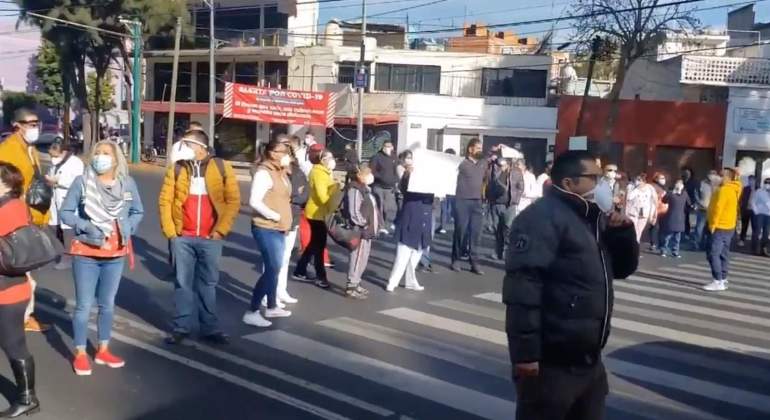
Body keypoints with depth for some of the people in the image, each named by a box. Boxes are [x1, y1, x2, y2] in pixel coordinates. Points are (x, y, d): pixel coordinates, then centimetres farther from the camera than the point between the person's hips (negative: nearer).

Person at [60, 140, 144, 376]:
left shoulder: (128, 183, -4)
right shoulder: (82, 182, -11)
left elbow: (138, 212, 9)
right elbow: (65, 212, -5)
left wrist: (128, 228, -8)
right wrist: (85, 226, -20)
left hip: (116, 254, 3)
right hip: (86, 253, -3)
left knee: (107, 304, 15)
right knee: (84, 305, 2)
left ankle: (103, 350, 29)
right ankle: (80, 354, 17)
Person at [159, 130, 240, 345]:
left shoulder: (222, 168, -1)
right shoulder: (176, 169, 3)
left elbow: (233, 201, -2)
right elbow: (165, 200, 2)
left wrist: (220, 230, -7)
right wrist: (169, 230, -5)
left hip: (210, 238, -1)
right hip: (182, 237, 1)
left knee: (208, 284, 9)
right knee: (183, 283, 8)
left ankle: (210, 328, 18)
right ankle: (181, 327, 17)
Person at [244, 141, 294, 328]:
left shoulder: (281, 172, 12)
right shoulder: (264, 173, -15)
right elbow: (254, 201, -23)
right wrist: (275, 216, -20)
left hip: (279, 228, 9)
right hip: (266, 228, -9)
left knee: (274, 268, 16)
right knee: (272, 269, -11)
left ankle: (272, 307, 29)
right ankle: (252, 312, -5)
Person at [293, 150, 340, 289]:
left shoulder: (324, 172, 17)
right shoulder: (319, 173, -16)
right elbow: (321, 195, -24)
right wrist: (331, 209, -22)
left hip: (319, 212, 10)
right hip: (317, 213, -10)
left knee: (314, 244, 16)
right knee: (319, 245, -4)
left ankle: (300, 271, 24)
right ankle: (321, 277, 3)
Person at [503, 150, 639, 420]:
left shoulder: (592, 218, 15)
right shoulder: (543, 218, -15)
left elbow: (623, 268, 22)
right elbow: (521, 287, -24)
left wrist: (623, 231, 3)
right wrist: (525, 352, -28)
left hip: (589, 360, 9)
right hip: (551, 363, -9)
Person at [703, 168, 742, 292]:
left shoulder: (724, 190, -17)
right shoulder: (734, 190, 13)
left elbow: (718, 208, -21)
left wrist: (712, 224, -17)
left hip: (720, 227, -10)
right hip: (728, 226, 10)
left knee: (713, 254, -10)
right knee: (723, 254, 12)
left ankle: (718, 282, -14)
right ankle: (723, 280, 15)